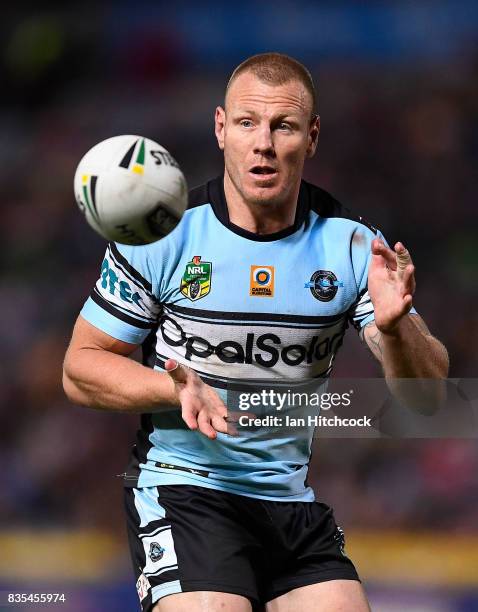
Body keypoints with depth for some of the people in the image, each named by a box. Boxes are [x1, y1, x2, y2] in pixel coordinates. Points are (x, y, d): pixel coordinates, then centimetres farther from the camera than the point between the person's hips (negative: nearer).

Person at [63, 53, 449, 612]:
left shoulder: (351, 244, 1)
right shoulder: (163, 234, -7)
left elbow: (426, 392, -1)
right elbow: (80, 369, -2)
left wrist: (394, 328, -23)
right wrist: (179, 387, -20)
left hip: (295, 500, 4)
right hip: (183, 487, -4)